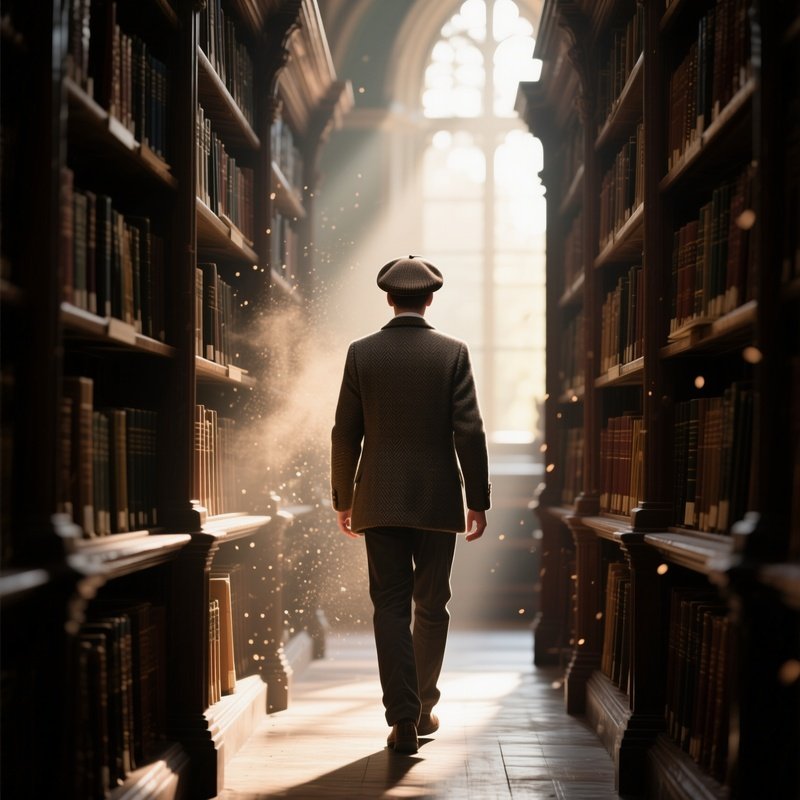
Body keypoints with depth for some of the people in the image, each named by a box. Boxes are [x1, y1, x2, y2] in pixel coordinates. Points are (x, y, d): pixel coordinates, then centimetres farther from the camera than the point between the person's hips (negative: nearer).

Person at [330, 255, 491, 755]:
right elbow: (470, 431, -7)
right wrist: (478, 501, -1)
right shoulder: (453, 352, -4)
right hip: (437, 499, 0)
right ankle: (423, 709, 23)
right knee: (432, 606, 13)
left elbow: (346, 433, 1)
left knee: (390, 607, 3)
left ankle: (404, 720, -4)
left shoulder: (362, 353, 0)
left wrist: (342, 500, 11)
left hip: (380, 501, 0)